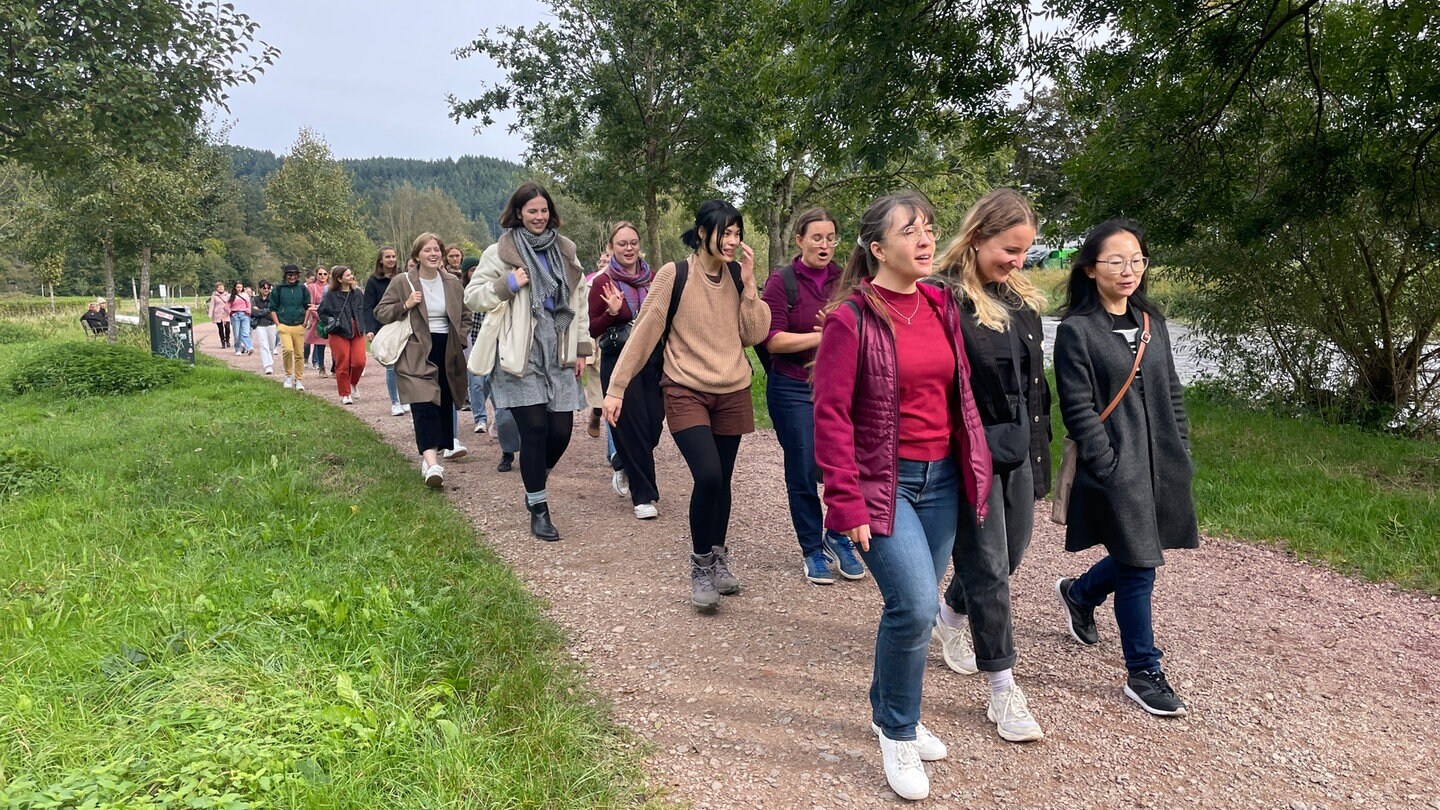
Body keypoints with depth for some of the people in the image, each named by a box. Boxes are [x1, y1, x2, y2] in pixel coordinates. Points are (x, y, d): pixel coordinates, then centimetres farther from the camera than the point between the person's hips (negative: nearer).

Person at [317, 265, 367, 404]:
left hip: (357, 332, 3)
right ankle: (345, 394, 11)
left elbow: (365, 310, 19)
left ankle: (353, 384, 21)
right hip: (339, 334, -3)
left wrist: (362, 324, 8)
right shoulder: (331, 295, -6)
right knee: (343, 365, -1)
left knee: (359, 362, -8)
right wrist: (331, 321, -10)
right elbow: (321, 312, 2)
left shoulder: (358, 293, 6)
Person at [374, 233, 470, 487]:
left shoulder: (453, 284, 9)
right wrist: (405, 306, -14)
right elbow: (380, 312, 2)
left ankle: (432, 453, 28)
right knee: (424, 404, -18)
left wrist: (460, 342, 6)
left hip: (447, 352, 5)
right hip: (416, 354, -5)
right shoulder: (401, 283, 0)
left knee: (445, 404, 10)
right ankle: (431, 462, -29)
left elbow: (464, 317, 19)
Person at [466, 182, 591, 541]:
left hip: (558, 356, 4)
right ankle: (538, 508, 8)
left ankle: (536, 483, 31)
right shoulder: (499, 253, 1)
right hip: (520, 356, -4)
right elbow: (472, 296, 2)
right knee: (535, 429, -7)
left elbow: (578, 302, 18)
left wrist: (580, 348, 12)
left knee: (561, 430, 1)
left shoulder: (565, 252, 14)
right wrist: (506, 284, -13)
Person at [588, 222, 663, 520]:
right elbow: (591, 330, -2)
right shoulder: (603, 282, -2)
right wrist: (611, 312, -19)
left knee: (654, 424, 4)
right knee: (632, 426, -3)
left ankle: (621, 465, 35)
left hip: (653, 360, 4)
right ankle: (644, 496, 8)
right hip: (619, 361, -4)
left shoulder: (654, 279, 8)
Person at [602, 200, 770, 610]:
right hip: (686, 392, -4)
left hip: (732, 393, 4)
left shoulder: (738, 276, 5)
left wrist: (748, 284, -9)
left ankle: (718, 560, 29)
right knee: (708, 476, -18)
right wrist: (616, 388, -9)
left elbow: (754, 334, 1)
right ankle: (700, 564, 3)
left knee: (721, 480, 9)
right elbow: (644, 332, -7)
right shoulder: (674, 275, -9)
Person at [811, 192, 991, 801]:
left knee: (913, 607, 12)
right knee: (915, 605, -16)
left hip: (941, 480, 6)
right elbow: (830, 414, -13)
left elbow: (959, 394, 14)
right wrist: (846, 503, -16)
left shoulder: (942, 306, 7)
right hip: (882, 483, -6)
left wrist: (973, 471, 10)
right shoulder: (852, 316, -11)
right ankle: (898, 732, 9)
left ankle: (887, 711, 37)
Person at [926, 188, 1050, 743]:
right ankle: (1003, 691, 14)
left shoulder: (1021, 299, 10)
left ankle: (951, 616, 46)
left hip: (1016, 450, 8)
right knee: (988, 568, 1)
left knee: (1011, 552, 18)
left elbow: (1035, 383, 16)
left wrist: (1038, 453, 16)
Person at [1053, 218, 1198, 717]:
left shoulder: (1151, 321, 10)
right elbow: (1079, 411, -13)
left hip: (1160, 463, 7)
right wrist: (1111, 470, -16)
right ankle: (1143, 673, 16)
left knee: (1135, 557, 15)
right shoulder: (1076, 330, -10)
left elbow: (1171, 392, 15)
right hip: (1116, 466, -7)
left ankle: (1077, 593, 45)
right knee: (1138, 566, 0)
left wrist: (1181, 456, 10)